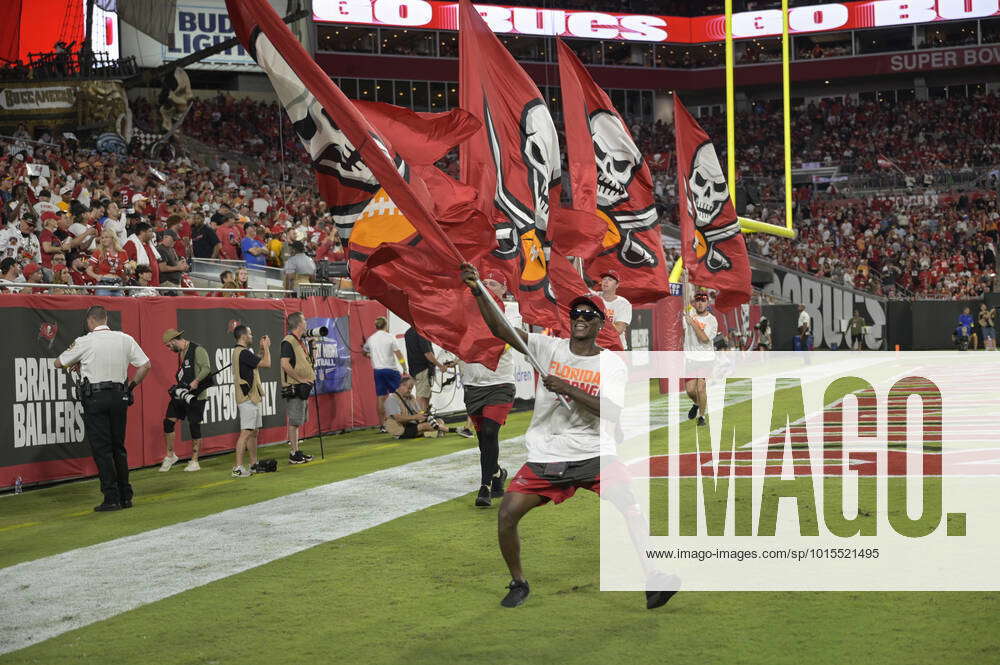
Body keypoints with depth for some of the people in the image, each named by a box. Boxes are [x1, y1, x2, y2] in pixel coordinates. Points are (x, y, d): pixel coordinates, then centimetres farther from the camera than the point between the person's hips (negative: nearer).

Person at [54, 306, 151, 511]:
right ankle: (126, 496, 14)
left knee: (101, 449, -1)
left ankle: (112, 498, -5)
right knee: (118, 447, 13)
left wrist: (76, 364, 26)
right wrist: (131, 386, 15)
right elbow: (145, 365, 5)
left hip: (95, 398, -4)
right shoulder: (125, 339, 5)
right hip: (119, 397, 4)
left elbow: (58, 363, 7)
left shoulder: (84, 342, -5)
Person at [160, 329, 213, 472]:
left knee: (194, 426, -1)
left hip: (196, 396, -8)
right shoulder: (181, 353, 15)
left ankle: (194, 462, 8)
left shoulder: (198, 350, -11)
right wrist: (178, 386, 7)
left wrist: (196, 381, -32)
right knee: (168, 421, 1)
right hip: (180, 394, 8)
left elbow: (206, 368, -20)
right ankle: (170, 455, 16)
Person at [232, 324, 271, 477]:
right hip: (248, 399, -11)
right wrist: (266, 347, -4)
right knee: (246, 432, -12)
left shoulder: (240, 352, 15)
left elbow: (258, 362, 25)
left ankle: (254, 464, 22)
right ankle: (238, 468, -14)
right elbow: (266, 363, -18)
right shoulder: (243, 352, -18)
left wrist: (262, 348, 17)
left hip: (252, 398, 11)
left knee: (254, 432, 16)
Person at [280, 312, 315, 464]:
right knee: (294, 421, -6)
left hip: (302, 388, 10)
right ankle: (294, 454, -2)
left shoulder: (300, 342, 16)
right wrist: (300, 379, -21)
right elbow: (285, 364, -25)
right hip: (293, 388, -10)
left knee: (297, 421, 13)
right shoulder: (288, 342, -15)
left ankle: (297, 451, 19)